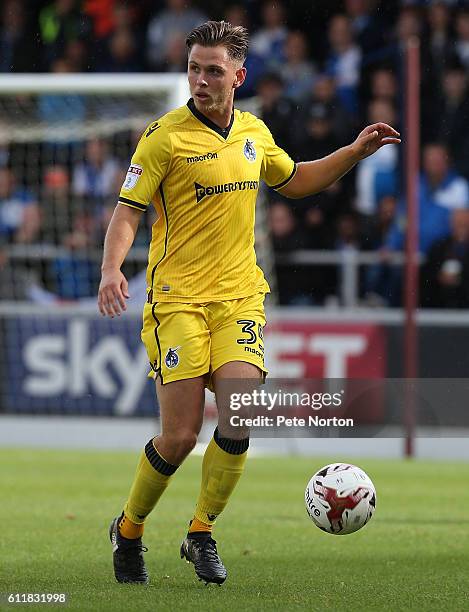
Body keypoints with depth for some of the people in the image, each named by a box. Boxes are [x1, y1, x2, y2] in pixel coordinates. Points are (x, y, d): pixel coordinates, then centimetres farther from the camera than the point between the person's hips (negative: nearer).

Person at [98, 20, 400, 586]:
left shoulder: (253, 132, 10)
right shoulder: (165, 136, -7)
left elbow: (293, 181, 29)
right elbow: (127, 212, -8)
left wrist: (355, 152, 18)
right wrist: (111, 268, -25)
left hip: (239, 296, 4)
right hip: (177, 299, -4)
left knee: (240, 417, -15)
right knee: (180, 436, -8)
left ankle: (201, 533, 4)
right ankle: (129, 530, 18)